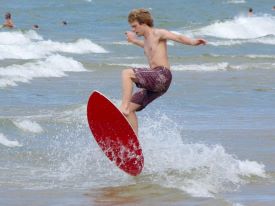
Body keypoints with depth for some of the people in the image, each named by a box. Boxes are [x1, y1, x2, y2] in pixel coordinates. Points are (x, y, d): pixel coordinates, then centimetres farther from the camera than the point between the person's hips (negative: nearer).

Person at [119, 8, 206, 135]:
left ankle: (124, 106, -33)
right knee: (130, 108, 6)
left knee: (126, 73, -24)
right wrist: (134, 41, 64)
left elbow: (178, 38, -14)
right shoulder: (147, 39, 25)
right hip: (154, 81, 9)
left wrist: (192, 42, -32)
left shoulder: (158, 34, 0)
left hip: (162, 75, -9)